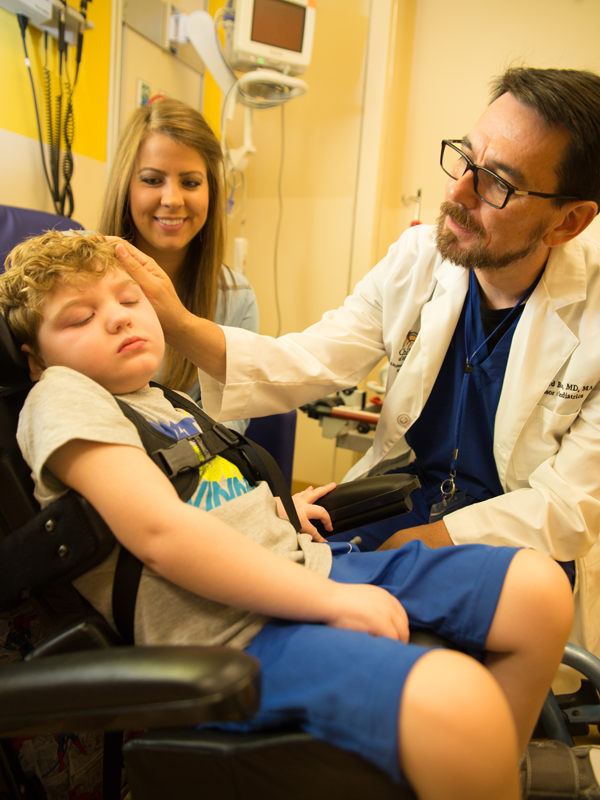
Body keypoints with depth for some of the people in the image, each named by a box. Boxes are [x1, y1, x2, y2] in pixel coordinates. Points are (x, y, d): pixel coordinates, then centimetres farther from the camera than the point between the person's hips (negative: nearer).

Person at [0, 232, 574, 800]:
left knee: (540, 588, 0)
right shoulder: (60, 396, -5)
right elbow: (160, 531, -19)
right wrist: (327, 599, -19)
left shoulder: (166, 402, 22)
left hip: (308, 566, 9)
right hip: (231, 632, -8)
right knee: (455, 697, -34)